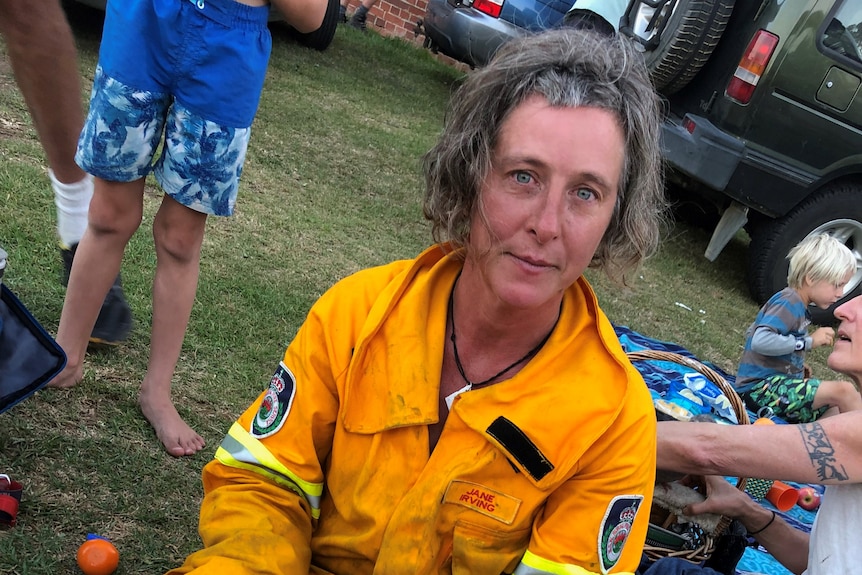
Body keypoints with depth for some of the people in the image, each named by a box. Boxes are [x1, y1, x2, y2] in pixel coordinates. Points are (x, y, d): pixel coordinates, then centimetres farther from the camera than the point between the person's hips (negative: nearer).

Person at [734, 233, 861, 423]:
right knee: (843, 391, -21)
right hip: (759, 387, -10)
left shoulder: (798, 306, 16)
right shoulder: (789, 302, -12)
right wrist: (809, 341, -18)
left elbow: (754, 332, 25)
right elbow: (760, 341, -28)